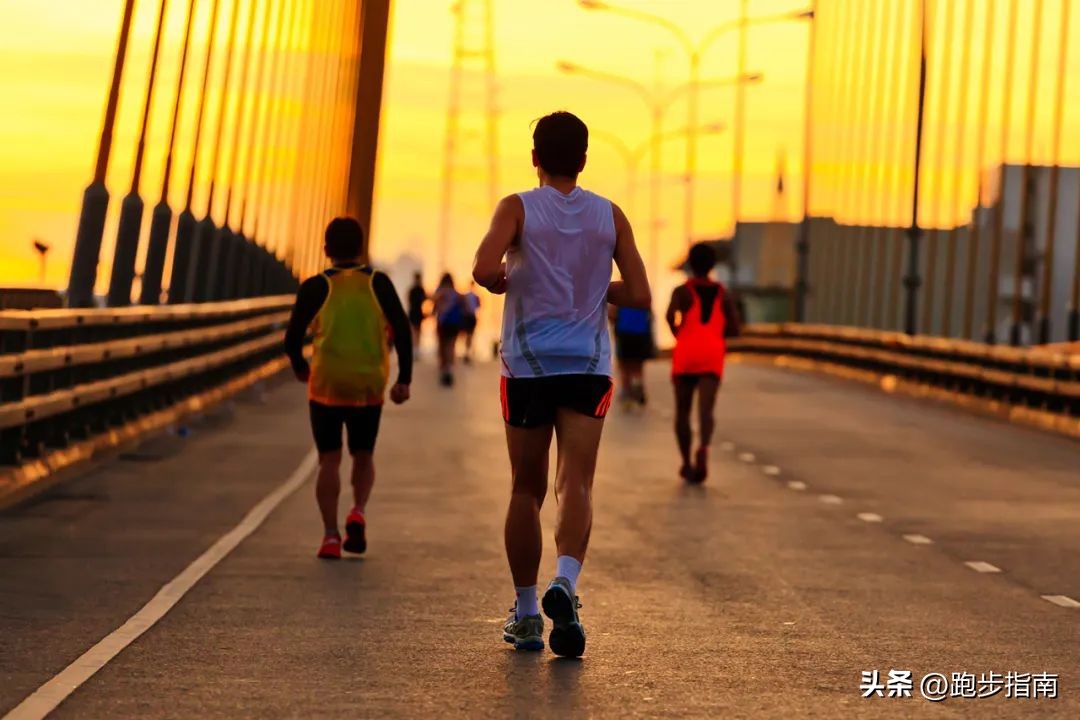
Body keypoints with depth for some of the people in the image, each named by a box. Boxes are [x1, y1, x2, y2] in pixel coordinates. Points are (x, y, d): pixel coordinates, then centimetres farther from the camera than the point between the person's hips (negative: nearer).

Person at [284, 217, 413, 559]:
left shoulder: (315, 287, -2)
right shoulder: (378, 283, 2)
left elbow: (292, 339, -2)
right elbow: (402, 330, -5)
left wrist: (299, 368, 17)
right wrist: (404, 380, -2)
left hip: (326, 386, -1)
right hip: (369, 387, 1)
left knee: (329, 460, 6)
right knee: (363, 456, 18)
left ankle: (331, 535, -4)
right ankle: (358, 512, -7)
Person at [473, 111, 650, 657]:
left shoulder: (518, 208, -2)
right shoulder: (610, 216, 6)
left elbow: (484, 270, -19)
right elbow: (638, 295, 3)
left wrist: (502, 281, 3)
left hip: (527, 366, -1)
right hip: (588, 367, 1)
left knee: (526, 490, 9)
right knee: (576, 482, -7)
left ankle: (526, 613, 14)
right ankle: (565, 581, -32)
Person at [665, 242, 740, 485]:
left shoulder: (682, 291, 0)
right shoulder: (722, 293, 9)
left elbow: (671, 315, -17)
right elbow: (733, 329, 7)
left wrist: (677, 333, 4)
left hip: (685, 357, -1)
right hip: (712, 358, 1)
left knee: (682, 411, 14)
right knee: (705, 410, -13)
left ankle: (686, 463, 17)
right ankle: (703, 449, -41)